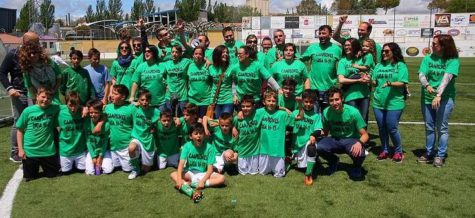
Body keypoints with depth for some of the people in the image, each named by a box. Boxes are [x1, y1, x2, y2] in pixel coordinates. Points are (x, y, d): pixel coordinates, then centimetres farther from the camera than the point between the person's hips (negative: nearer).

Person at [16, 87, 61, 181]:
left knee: (53, 174, 16)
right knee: (29, 177, 14)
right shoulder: (28, 111, -8)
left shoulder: (54, 109, -6)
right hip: (30, 151, -1)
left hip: (48, 151, 1)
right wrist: (20, 149, -4)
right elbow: (20, 131, -1)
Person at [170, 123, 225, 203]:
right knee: (173, 174, -24)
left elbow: (210, 169, -15)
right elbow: (181, 164, -20)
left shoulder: (209, 147, -13)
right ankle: (191, 192, -41)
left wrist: (202, 181, -30)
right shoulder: (187, 146, -10)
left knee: (221, 178, -25)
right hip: (190, 173, 0)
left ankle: (188, 184, -27)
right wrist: (179, 179, -35)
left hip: (204, 174, 0)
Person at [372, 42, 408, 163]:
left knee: (392, 129, -2)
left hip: (394, 103, -5)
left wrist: (390, 83, -27)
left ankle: (398, 151, 19)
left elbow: (402, 83, -11)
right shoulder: (379, 65, 11)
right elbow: (374, 82, 11)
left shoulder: (401, 66, -3)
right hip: (378, 103, 5)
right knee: (381, 128, 11)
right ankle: (385, 150, 27)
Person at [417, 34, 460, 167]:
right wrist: (427, 85, -29)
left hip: (445, 99, -3)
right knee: (429, 127, 11)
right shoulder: (428, 59, 2)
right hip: (427, 98, 4)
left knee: (442, 128, 2)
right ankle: (429, 153, 23)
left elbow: (447, 77, -21)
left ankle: (440, 155, 12)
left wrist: (439, 95, -34)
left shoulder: (453, 61, -8)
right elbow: (421, 75, -7)